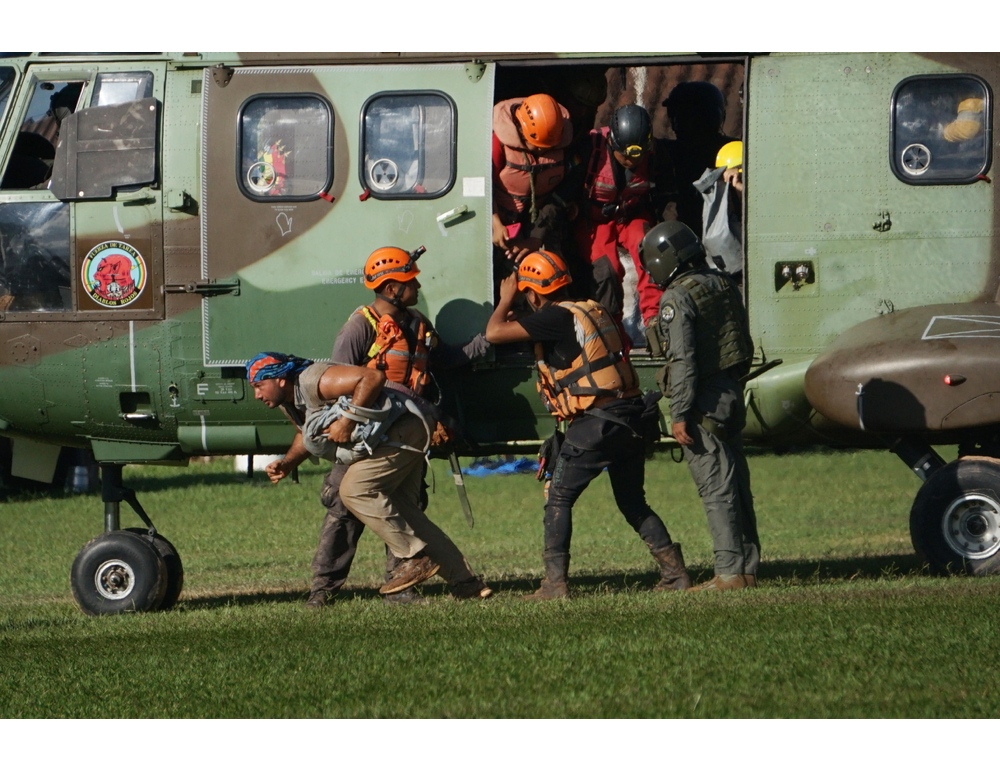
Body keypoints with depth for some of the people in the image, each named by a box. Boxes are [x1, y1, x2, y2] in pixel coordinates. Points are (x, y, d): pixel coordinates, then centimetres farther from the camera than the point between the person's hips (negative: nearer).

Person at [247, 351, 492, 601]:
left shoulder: (312, 382, -20)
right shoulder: (290, 405, 11)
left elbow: (373, 377, -27)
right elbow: (306, 434, 31)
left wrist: (348, 420, -27)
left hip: (402, 428, -11)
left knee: (355, 490, -18)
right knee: (401, 509, 9)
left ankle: (416, 558, -14)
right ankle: (465, 582, 11)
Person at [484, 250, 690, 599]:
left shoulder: (556, 318, -9)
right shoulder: (596, 311, 15)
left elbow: (495, 332, -9)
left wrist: (506, 298, 7)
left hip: (595, 422, -8)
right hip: (630, 419, 8)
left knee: (559, 499, 2)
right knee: (633, 503, 17)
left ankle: (555, 581, -3)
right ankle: (674, 572, 12)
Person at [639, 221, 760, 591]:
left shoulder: (678, 297, -13)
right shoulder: (724, 286, 12)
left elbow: (683, 360, -18)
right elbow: (745, 347, 17)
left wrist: (680, 415, -17)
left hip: (704, 401, -8)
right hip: (732, 393, 8)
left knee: (717, 489, -7)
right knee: (736, 484, 11)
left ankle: (730, 572, -8)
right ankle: (748, 568, 13)